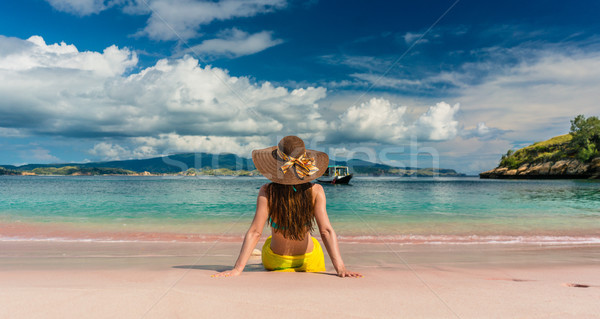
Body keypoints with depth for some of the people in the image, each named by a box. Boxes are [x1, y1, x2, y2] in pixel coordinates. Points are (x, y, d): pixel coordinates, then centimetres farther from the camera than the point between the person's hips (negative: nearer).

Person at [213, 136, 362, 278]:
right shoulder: (315, 191, -20)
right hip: (309, 262, 0)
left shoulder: (267, 192, -22)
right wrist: (340, 268, -25)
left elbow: (255, 232, -26)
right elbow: (326, 231, -26)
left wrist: (237, 269, -24)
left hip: (274, 263, 0)